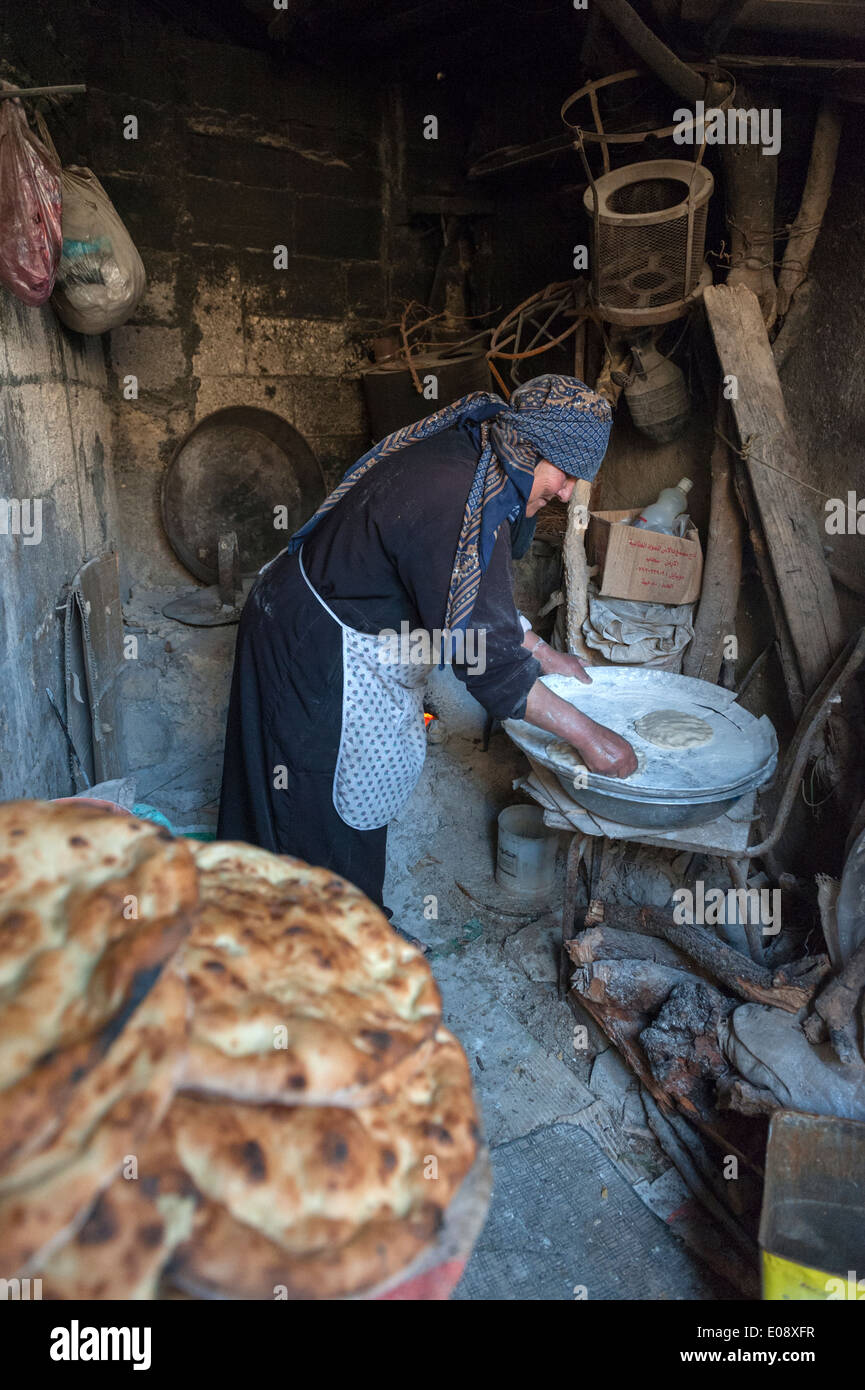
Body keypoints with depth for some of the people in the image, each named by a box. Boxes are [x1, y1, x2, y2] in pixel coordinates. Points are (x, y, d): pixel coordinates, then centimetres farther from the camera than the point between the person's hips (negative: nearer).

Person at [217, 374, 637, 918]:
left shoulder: (463, 457, 0)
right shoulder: (463, 505, -32)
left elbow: (480, 594, 11)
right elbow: (484, 651, -31)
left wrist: (543, 653, 10)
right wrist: (588, 735, -24)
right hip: (320, 650, -10)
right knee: (336, 805, 8)